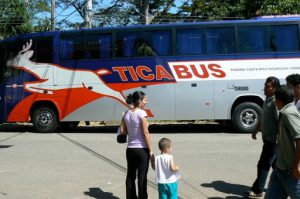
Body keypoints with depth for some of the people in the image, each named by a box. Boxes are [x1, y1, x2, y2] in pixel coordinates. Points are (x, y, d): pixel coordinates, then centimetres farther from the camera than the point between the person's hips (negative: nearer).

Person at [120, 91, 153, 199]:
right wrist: (150, 150, -10)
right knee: (142, 176, 3)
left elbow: (122, 131, 6)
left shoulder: (126, 113, 5)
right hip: (142, 149, -6)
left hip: (130, 149, 6)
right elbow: (145, 133, -16)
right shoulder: (141, 113, -14)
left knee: (130, 176, 15)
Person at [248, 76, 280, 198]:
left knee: (263, 165, -2)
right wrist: (256, 131, 25)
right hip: (268, 138, 9)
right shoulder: (267, 99, 11)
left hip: (273, 140, -9)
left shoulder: (276, 102, -21)